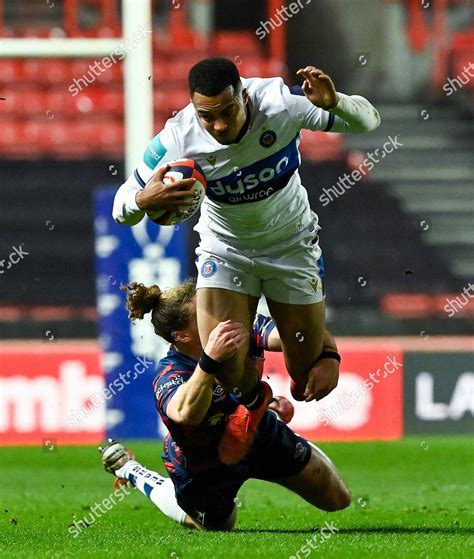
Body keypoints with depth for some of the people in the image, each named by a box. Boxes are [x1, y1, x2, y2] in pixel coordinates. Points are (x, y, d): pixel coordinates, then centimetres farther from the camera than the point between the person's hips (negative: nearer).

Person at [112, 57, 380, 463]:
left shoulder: (280, 102, -28)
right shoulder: (178, 140, -27)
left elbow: (368, 120, -17)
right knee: (223, 372, -18)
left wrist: (334, 103, -41)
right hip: (225, 250, 0)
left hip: (291, 244, 0)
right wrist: (144, 200, -45)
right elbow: (121, 211, -19)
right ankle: (252, 401, 19)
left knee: (310, 386, 3)